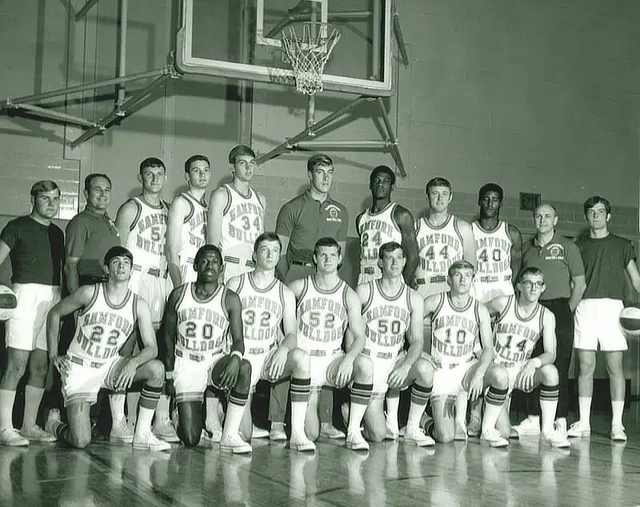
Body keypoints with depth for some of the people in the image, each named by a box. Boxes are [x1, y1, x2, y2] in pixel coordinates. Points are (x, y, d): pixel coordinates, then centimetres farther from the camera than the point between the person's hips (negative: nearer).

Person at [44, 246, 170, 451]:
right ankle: (54, 423, 22)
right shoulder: (90, 293, -11)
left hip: (109, 366, 4)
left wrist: (133, 363, -27)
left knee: (156, 368, -23)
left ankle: (142, 435, -11)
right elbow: (55, 313, 2)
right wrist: (53, 354, 0)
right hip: (79, 368, -3)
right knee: (80, 442, -16)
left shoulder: (139, 306, -5)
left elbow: (151, 347, -6)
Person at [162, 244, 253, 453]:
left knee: (244, 367, -37)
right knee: (190, 440, -11)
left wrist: (236, 357, -32)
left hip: (216, 361, 0)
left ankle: (230, 435, -25)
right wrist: (169, 374, 6)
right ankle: (194, 417, 30)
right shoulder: (179, 295, -1)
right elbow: (168, 335, 8)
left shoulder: (230, 299, -5)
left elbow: (238, 339, -8)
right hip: (186, 364, 0)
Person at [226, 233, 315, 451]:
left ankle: (297, 432, -28)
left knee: (301, 358, -34)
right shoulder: (235, 284, 2)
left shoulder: (285, 294, 6)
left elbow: (292, 334, 2)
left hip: (270, 357, 2)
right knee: (243, 435, -11)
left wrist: (283, 349, -21)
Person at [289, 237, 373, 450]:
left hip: (334, 360, 1)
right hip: (306, 362, -1)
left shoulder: (349, 295, 0)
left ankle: (353, 431, -21)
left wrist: (348, 358, -24)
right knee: (311, 435, -11)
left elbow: (359, 336, -3)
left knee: (365, 364, -34)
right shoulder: (299, 287, -1)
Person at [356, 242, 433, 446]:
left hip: (396, 361, 3)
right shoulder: (364, 291, -4)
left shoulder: (413, 298, 2)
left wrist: (405, 366, -19)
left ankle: (412, 429, -12)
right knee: (378, 435, -13)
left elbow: (417, 341, -1)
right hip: (370, 363, -2)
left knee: (423, 368, -34)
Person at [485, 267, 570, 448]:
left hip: (523, 370, 2)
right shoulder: (503, 303, -11)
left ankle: (548, 430, -18)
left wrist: (535, 362, -35)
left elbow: (551, 354, -13)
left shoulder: (546, 316, -7)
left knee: (551, 372, -33)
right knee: (503, 434, -13)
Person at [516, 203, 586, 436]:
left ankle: (560, 420, 1)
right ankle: (533, 418, 10)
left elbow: (579, 284, 3)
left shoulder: (567, 247, 2)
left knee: (558, 367, -4)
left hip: (558, 310, -4)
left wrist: (567, 311, -2)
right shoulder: (527, 248, 13)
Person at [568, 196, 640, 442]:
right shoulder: (579, 245, 15)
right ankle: (583, 422, 7)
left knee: (615, 367, -4)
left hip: (612, 307, -1)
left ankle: (617, 424, 0)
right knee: (585, 366, 0)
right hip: (585, 307, 1)